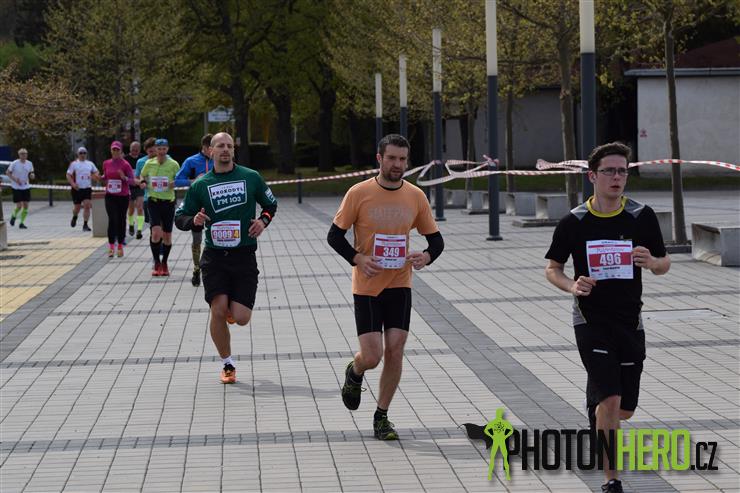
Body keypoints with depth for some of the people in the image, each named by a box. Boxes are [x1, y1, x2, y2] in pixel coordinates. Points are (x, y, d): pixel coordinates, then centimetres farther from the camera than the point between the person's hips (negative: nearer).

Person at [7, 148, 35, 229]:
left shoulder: (29, 164, 1)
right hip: (16, 187, -4)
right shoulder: (14, 164, -11)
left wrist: (32, 175, -10)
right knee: (19, 206, -8)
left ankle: (22, 223, 11)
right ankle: (13, 216, 24)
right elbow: (7, 173, -4)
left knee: (26, 206, -1)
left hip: (26, 187, 4)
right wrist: (15, 179, -17)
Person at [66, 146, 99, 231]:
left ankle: (85, 225, -8)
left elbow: (96, 173, 19)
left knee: (87, 206, -11)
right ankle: (74, 217, 40)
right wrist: (73, 184, -17)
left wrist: (97, 176, -5)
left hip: (87, 188, 2)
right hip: (77, 189, -2)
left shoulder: (90, 164, 10)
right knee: (77, 207, 6)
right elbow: (68, 175, -2)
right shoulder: (74, 164, 0)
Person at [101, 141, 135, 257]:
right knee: (112, 219, -9)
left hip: (123, 196, -2)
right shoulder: (106, 163, 4)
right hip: (110, 196, 2)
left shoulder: (125, 164, -7)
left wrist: (124, 178, -25)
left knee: (121, 220, 7)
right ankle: (111, 246, -5)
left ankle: (120, 246, 18)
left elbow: (132, 180, -7)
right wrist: (100, 178, -1)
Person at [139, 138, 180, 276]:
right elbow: (142, 176, 19)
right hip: (154, 201, 0)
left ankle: (164, 263, 25)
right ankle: (157, 263, -1)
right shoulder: (149, 163, 1)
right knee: (156, 232, -16)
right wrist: (143, 182, -3)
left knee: (167, 235, 8)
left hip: (168, 202, 0)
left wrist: (175, 183, -15)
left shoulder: (173, 164, -3)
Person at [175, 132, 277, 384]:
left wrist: (263, 220, -3)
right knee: (218, 311, -12)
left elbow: (271, 204, 18)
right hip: (214, 256, 0)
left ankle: (233, 308, 31)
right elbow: (179, 217, 8)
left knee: (241, 318, -8)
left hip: (244, 256, 0)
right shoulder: (200, 185, 3)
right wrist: (194, 221, -14)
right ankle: (227, 365, 7)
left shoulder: (251, 177, 4)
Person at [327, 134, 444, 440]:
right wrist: (358, 259, -18)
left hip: (399, 285, 3)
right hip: (367, 286, -3)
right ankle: (354, 374, 30)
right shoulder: (359, 193, -8)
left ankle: (381, 417, 12)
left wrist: (426, 256, -13)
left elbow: (436, 239, 9)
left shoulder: (416, 196, 1)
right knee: (372, 357, -8)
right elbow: (334, 235, -2)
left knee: (395, 350, -4)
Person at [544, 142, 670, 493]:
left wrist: (652, 262, -17)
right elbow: (552, 268, 6)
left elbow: (664, 264, 7)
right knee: (610, 400, -17)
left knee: (624, 409, 12)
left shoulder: (642, 217, -1)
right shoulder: (574, 222, -4)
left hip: (630, 323, 3)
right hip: (591, 322, -3)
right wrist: (572, 286, -15)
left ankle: (595, 414, 48)